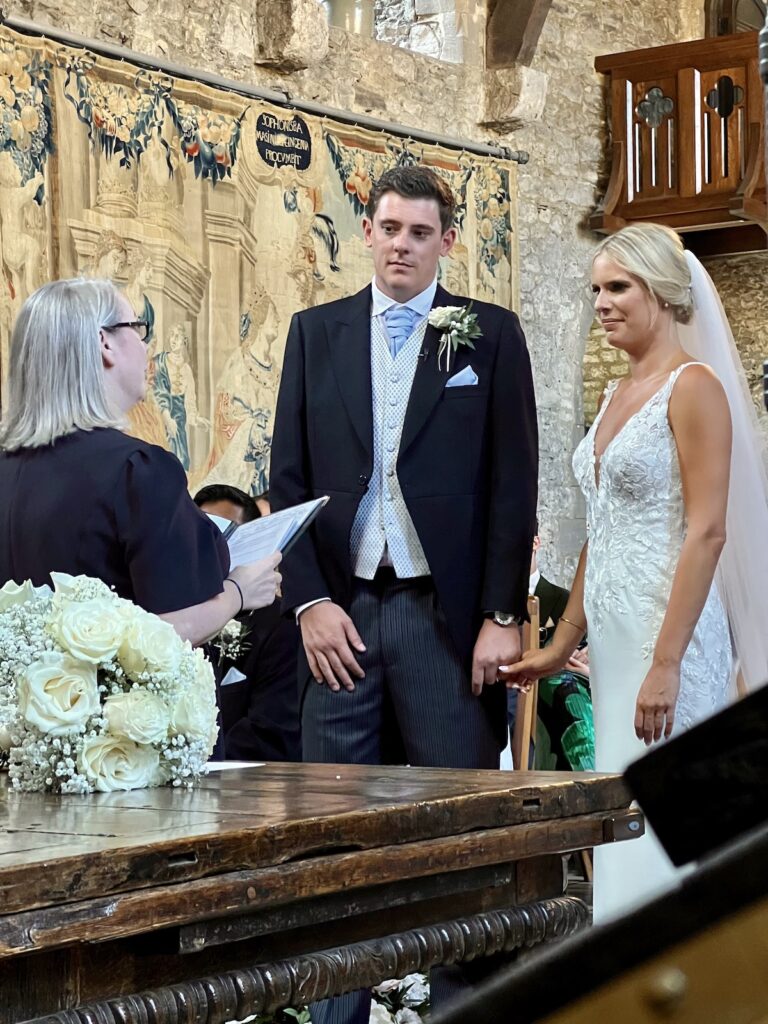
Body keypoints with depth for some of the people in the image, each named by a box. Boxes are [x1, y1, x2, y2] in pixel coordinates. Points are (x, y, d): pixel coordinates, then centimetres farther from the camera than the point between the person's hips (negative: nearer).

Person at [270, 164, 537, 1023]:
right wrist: (309, 601, -2)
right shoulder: (316, 332, 12)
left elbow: (513, 486, 2)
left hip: (448, 613, -2)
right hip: (340, 612, 2)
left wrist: (503, 614, -5)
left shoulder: (490, 334, 6)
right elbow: (288, 479, 8)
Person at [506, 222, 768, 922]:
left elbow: (707, 532, -16)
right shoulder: (617, 394, 16)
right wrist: (562, 646, 18)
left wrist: (665, 664, -22)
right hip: (614, 631, 9)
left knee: (654, 829, -8)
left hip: (670, 628, -9)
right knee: (625, 827, 9)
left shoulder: (694, 386, -9)